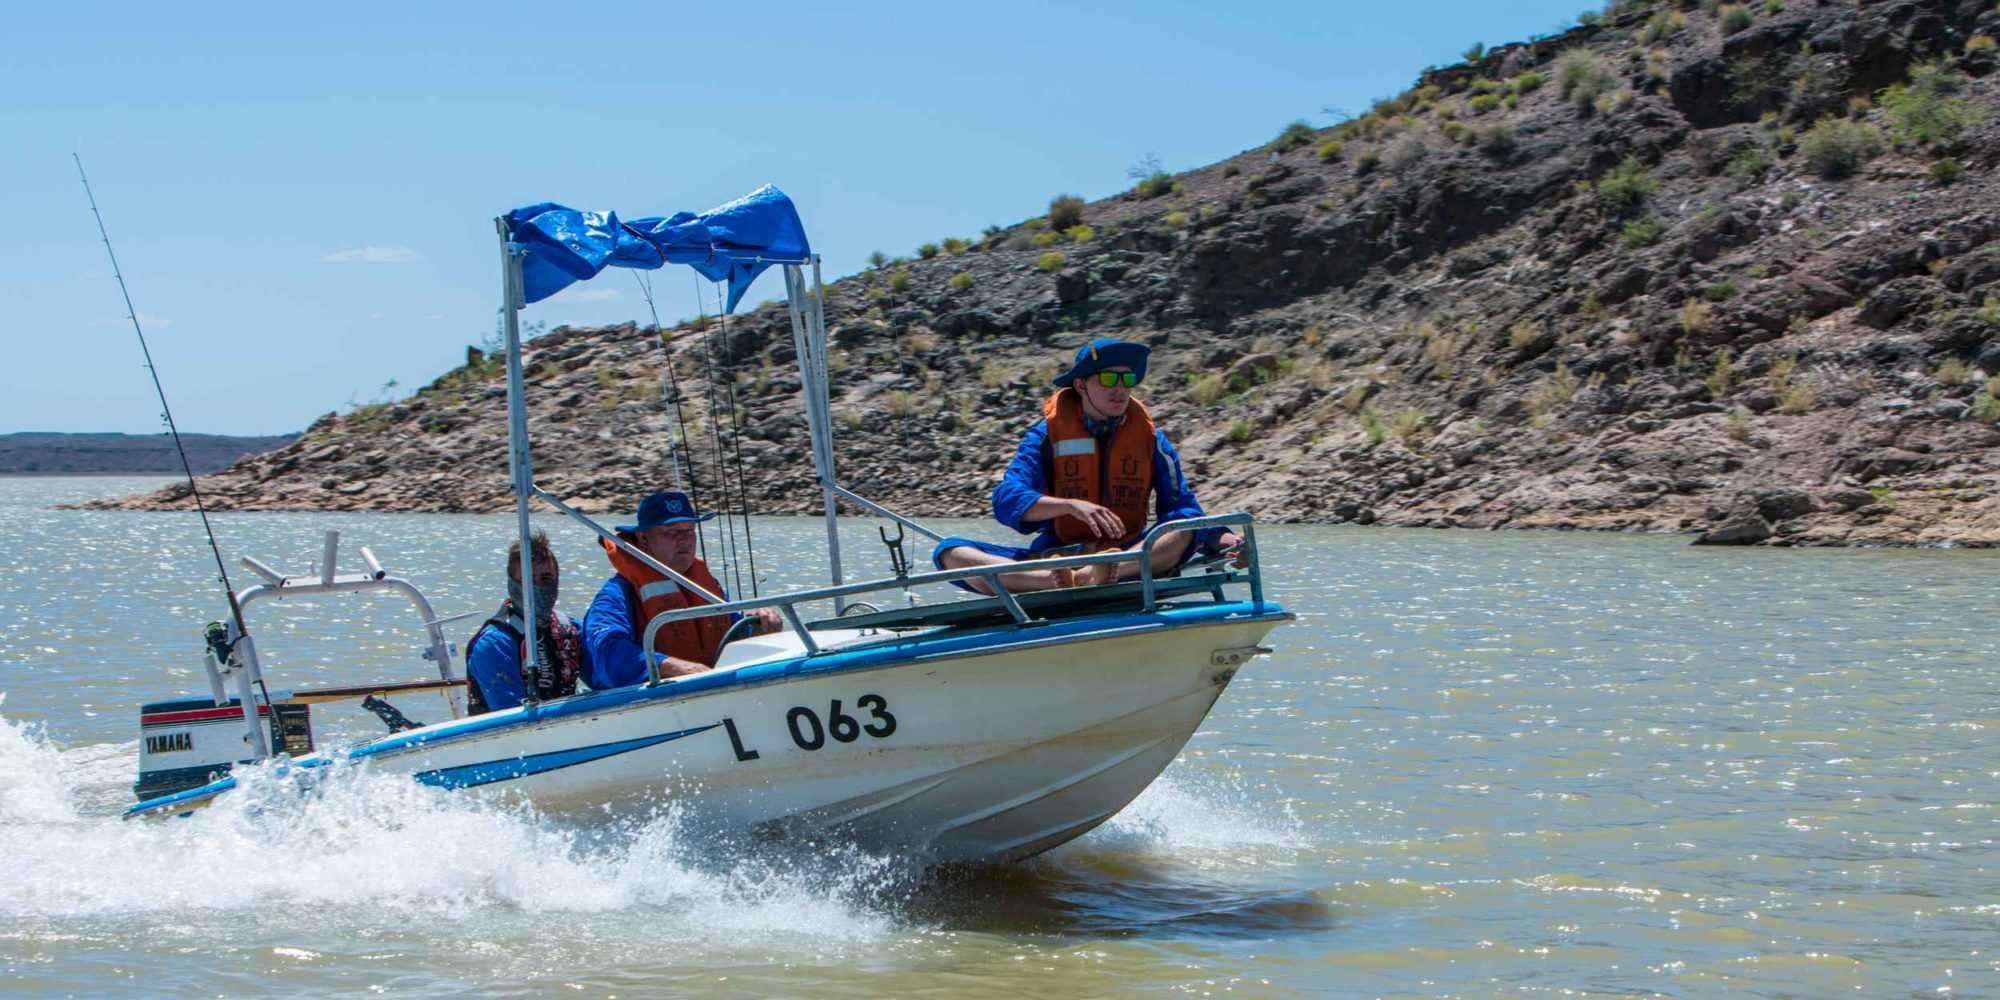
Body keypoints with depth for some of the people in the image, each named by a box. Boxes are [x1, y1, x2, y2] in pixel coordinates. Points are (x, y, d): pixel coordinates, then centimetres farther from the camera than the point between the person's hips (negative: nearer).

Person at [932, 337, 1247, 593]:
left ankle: (1097, 577, -46)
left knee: (1185, 531, -25)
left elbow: (1181, 509, 3)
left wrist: (1223, 540, -18)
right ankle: (1054, 584, -49)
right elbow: (1007, 501, -14)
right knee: (949, 552, -23)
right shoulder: (1047, 434, 0)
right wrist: (1072, 505, -30)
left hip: (1129, 559, 1)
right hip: (1051, 558, -1)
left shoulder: (1149, 438, 7)